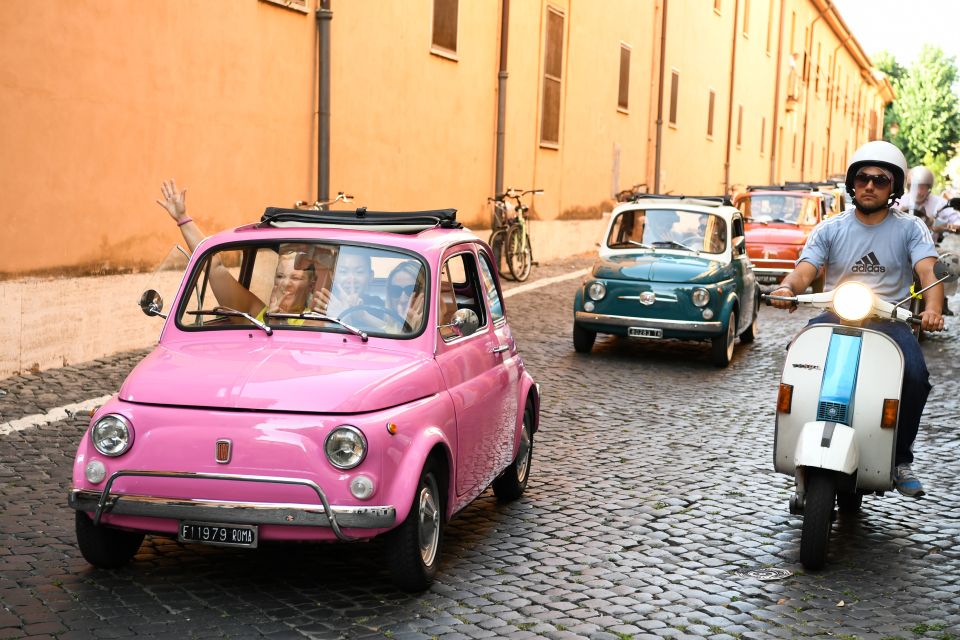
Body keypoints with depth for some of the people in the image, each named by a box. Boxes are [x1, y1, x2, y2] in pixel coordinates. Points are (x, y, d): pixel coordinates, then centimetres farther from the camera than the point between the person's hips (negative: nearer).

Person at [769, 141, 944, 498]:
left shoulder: (910, 228, 6)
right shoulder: (830, 229, 9)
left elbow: (928, 271, -10)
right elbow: (805, 271, -4)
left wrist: (932, 308, -33)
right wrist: (788, 288, -30)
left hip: (891, 319, -1)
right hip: (837, 316, 1)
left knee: (915, 375, -29)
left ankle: (900, 460, -9)